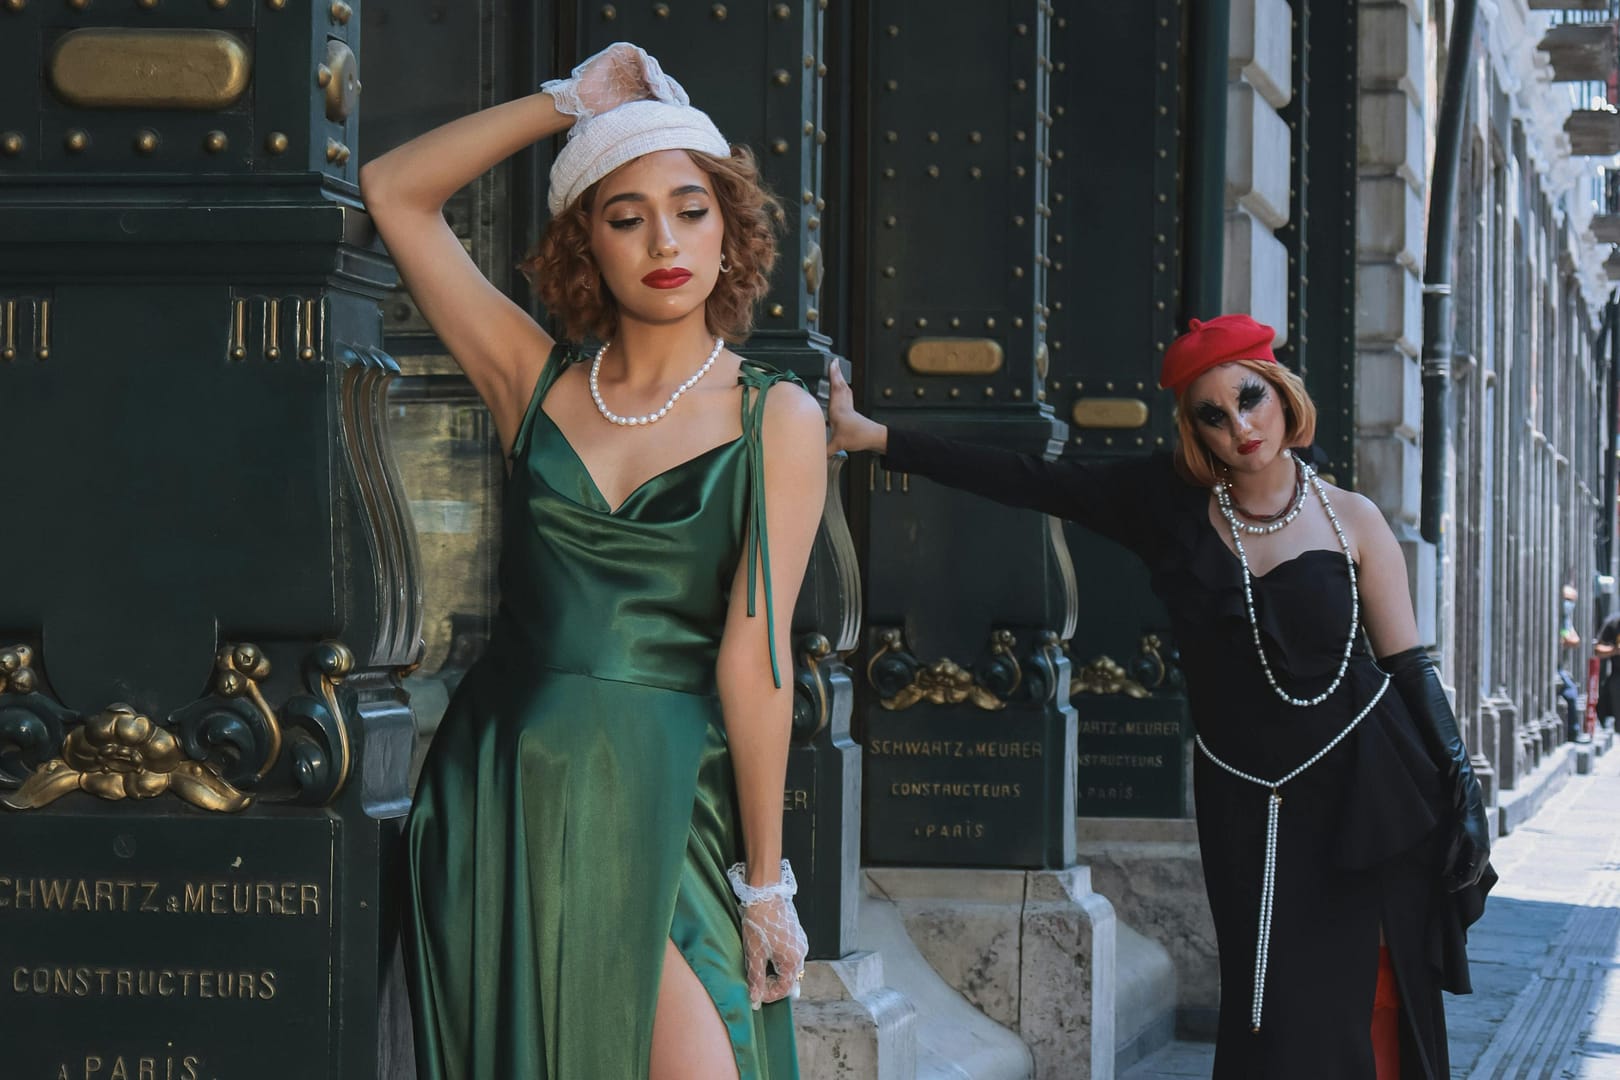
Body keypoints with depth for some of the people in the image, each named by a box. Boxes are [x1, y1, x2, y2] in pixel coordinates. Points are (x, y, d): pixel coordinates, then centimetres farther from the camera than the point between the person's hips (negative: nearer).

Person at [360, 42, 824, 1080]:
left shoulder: (778, 420, 1)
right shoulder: (539, 382, 10)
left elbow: (751, 653, -5)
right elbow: (394, 191, 11)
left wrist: (766, 879, -6)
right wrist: (568, 104, 9)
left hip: (658, 801, -3)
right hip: (498, 787, 3)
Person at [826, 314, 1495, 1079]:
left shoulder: (1351, 521, 0)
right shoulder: (1174, 504, 2)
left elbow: (1411, 671, 3)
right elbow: (1025, 482, -1)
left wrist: (1461, 807, -1)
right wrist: (870, 436, -6)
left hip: (1365, 790, -1)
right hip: (1248, 807, 1)